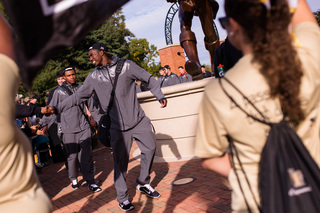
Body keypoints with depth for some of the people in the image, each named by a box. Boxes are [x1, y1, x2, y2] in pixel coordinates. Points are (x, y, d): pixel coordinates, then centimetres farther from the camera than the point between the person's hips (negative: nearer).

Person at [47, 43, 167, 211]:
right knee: (120, 161, 1)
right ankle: (122, 197, 17)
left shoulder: (126, 65, -1)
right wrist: (57, 108, 2)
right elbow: (78, 96, 8)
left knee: (150, 149, 4)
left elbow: (149, 79, 4)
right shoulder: (94, 77, 4)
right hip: (118, 126, 0)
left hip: (139, 119, 1)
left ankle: (143, 183, 26)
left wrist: (160, 96, -6)